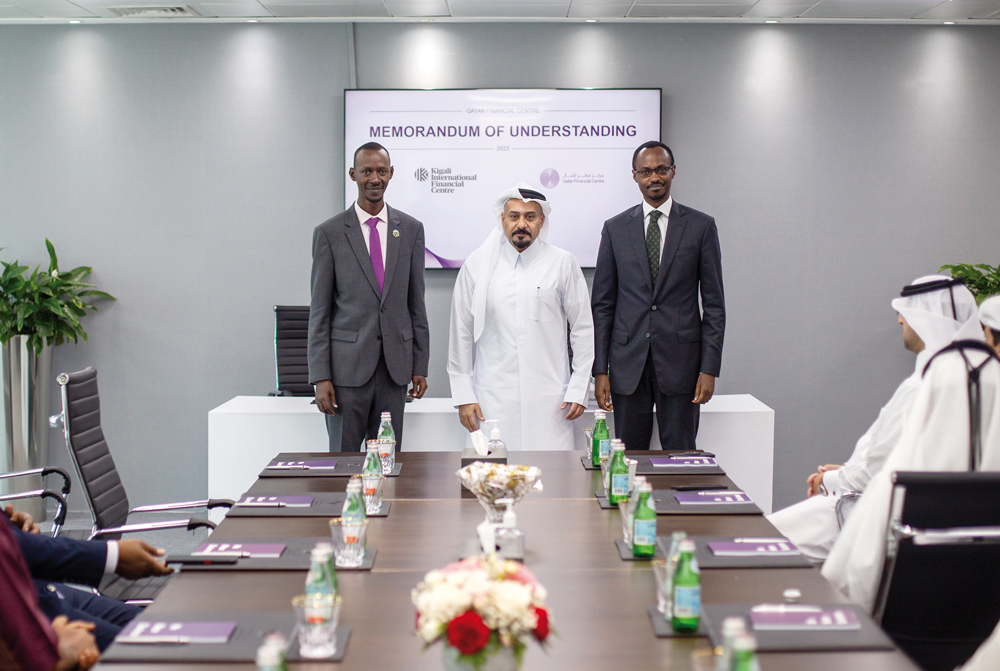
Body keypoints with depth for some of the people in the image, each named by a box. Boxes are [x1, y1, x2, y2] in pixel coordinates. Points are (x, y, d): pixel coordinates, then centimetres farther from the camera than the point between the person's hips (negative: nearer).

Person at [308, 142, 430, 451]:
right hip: (347, 365, -2)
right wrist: (320, 377, -7)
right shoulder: (329, 233, 0)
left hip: (395, 366, 2)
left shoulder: (411, 229, 7)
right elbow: (319, 310, -1)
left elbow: (416, 302, 10)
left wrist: (420, 365, 6)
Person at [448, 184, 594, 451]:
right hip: (492, 401, 0)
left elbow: (583, 329, 8)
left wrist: (578, 390, 3)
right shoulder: (477, 266, 6)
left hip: (550, 402, 0)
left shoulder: (563, 264, 5)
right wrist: (463, 396, 5)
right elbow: (460, 333, 8)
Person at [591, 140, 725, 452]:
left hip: (680, 360, -1)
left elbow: (714, 303, 3)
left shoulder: (701, 226, 4)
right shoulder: (615, 228, 7)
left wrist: (709, 368, -5)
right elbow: (602, 304, 7)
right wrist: (600, 369, 1)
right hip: (628, 363, 1)